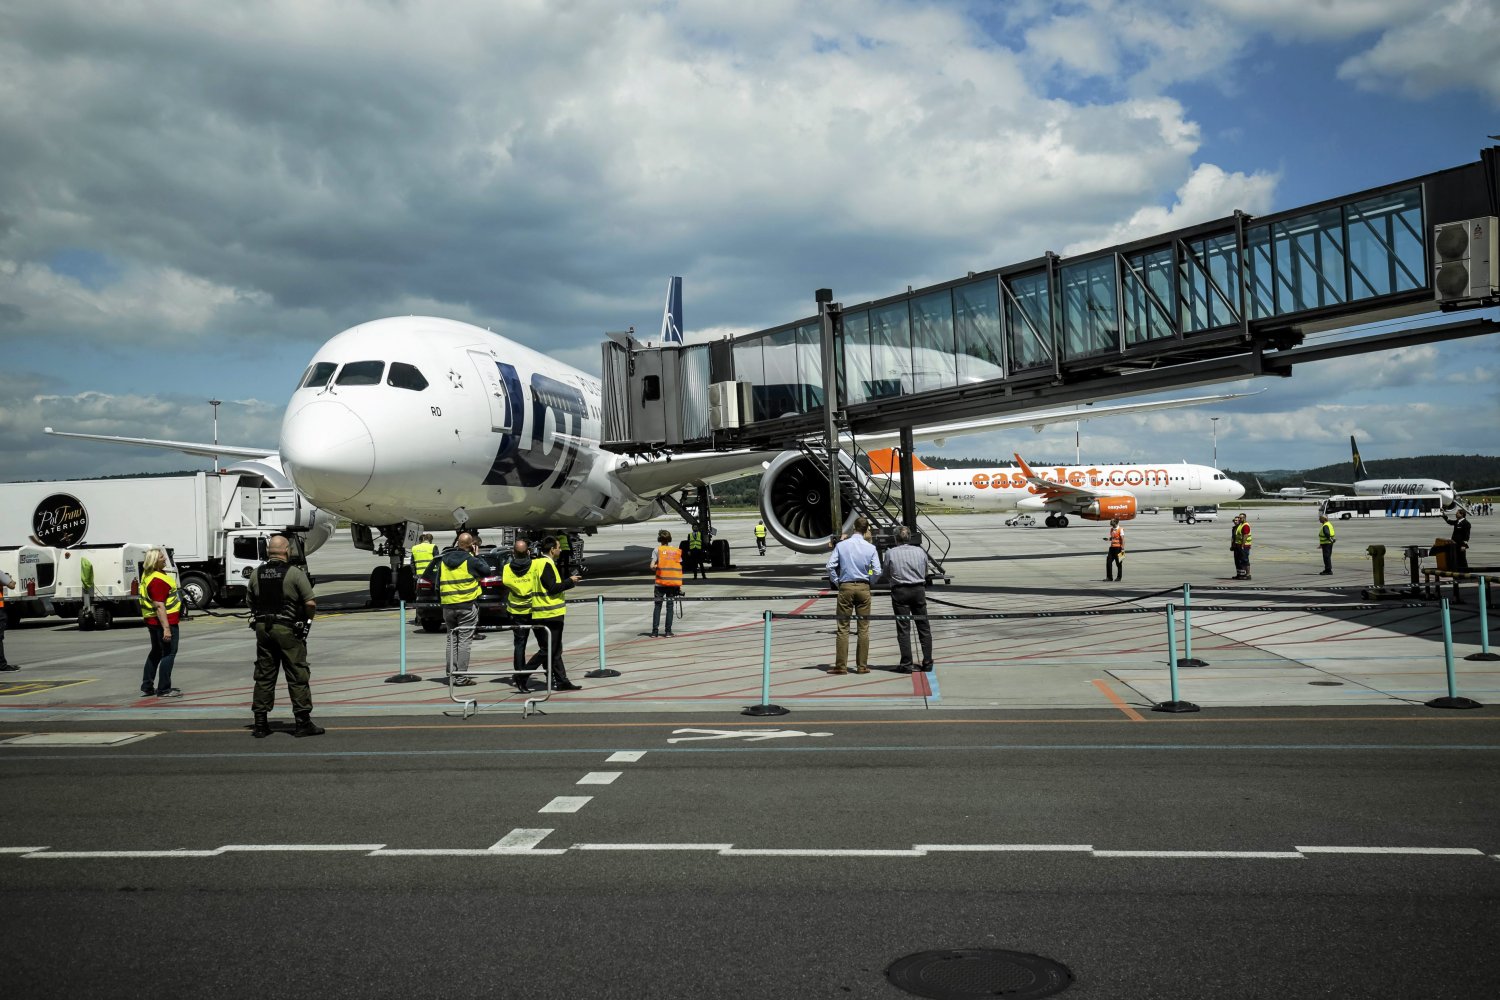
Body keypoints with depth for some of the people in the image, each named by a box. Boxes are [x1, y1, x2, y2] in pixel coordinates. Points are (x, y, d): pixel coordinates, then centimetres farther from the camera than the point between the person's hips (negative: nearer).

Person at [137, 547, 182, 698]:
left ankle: (147, 687, 27)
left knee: (156, 652, 21)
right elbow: (159, 606, -29)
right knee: (168, 654, -3)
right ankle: (164, 690, -2)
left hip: (152, 621, 10)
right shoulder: (158, 580, -25)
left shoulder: (147, 574, 5)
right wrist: (166, 628, -30)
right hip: (164, 621, -10)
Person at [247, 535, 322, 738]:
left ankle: (260, 724, 11)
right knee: (297, 675, 1)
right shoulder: (295, 573, -10)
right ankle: (303, 722, 2)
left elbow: (251, 603, 12)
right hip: (287, 629, -5)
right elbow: (310, 603, -12)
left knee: (263, 676, 10)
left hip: (262, 627, 5)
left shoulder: (256, 574, 6)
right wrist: (308, 619, 7)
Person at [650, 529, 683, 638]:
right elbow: (680, 569, 3)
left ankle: (654, 631, 2)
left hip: (660, 582, -2)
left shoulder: (657, 550, -3)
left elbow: (652, 566, -12)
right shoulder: (676, 551, 5)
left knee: (657, 606, 5)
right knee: (670, 606, 7)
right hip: (674, 583, 2)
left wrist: (655, 569, 12)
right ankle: (668, 631, 5)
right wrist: (680, 585, 6)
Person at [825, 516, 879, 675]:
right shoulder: (870, 547, -2)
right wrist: (869, 582, 12)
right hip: (863, 587, 0)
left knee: (843, 627, 3)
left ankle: (841, 666, 2)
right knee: (864, 628, 7)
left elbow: (830, 566, -6)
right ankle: (862, 666, 8)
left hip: (845, 587, 0)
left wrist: (836, 582, 7)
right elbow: (877, 571, -5)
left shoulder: (841, 545, -2)